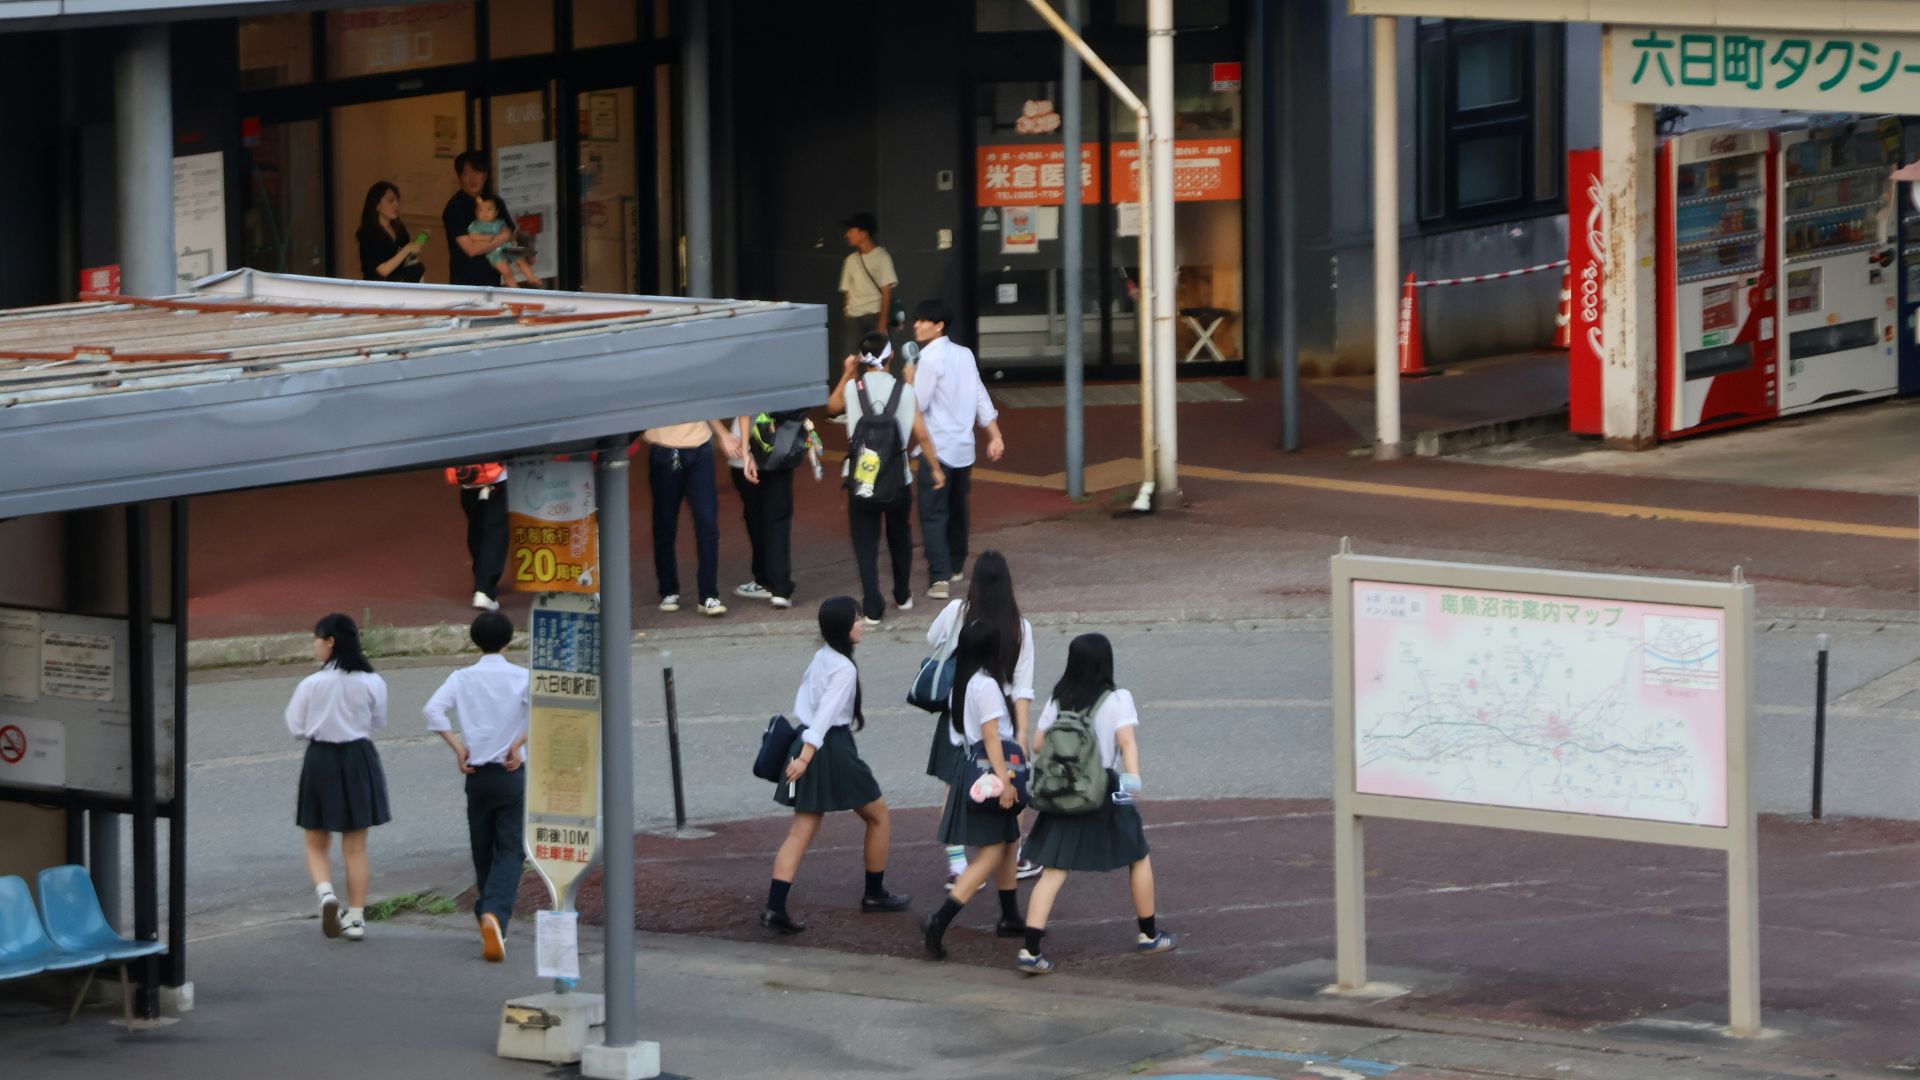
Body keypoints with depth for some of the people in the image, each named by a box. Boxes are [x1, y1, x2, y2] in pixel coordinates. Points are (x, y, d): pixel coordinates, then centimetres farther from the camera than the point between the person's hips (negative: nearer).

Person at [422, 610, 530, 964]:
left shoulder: (462, 678, 1)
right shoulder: (521, 678, -4)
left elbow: (433, 710, -14)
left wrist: (458, 747, -8)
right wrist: (518, 745, -13)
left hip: (476, 774, 2)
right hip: (511, 775, -2)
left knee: (482, 852, 16)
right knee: (510, 851, -3)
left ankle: (487, 913, 25)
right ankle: (496, 914, -26)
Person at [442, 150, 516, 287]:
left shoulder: (496, 203, 13)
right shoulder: (455, 208, -5)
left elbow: (510, 235, 4)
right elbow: (471, 249, -10)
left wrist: (485, 239, -12)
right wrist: (499, 239, 0)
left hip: (492, 280, 5)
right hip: (465, 281, -5)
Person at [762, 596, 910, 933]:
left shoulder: (821, 658, 11)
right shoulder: (844, 668, -15)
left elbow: (803, 706, 15)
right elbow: (825, 714, -23)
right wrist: (806, 756, -29)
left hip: (807, 741, 8)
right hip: (834, 749, -8)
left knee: (802, 831, 2)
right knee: (878, 816, 13)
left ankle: (775, 908, -10)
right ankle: (875, 894, 24)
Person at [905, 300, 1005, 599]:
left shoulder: (930, 359, -14)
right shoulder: (964, 355, 10)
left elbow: (917, 404, -16)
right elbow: (981, 398, 11)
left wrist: (909, 378, 0)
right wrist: (995, 436, 12)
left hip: (937, 449, -8)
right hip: (964, 447, 8)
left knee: (933, 514, -8)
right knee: (957, 510, 22)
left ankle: (940, 578, -18)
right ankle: (956, 566, 36)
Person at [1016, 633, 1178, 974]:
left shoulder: (1057, 701, 3)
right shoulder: (1117, 700, -7)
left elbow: (1038, 744, 6)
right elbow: (1126, 739, -20)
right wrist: (1133, 776, -28)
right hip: (1108, 796, -3)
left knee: (1054, 872, -2)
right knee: (1139, 859, 20)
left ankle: (1030, 951, -15)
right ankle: (1148, 935, 31)